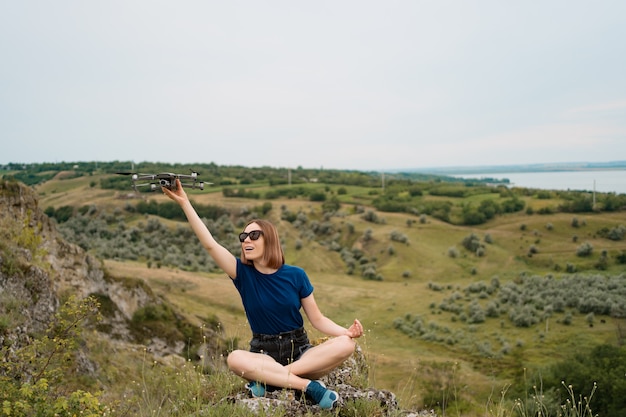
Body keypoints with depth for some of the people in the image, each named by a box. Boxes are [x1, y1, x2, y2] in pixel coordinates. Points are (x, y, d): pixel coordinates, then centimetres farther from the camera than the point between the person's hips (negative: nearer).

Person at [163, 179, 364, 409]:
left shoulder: (296, 275, -4)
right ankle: (307, 386, -30)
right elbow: (209, 244, -17)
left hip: (300, 352, 1)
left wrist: (347, 332, -18)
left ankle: (268, 380, -26)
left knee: (346, 345, -27)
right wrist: (185, 203, -24)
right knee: (235, 359, -34)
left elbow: (317, 319, 1)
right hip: (263, 355, -1)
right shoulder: (243, 274, -4)